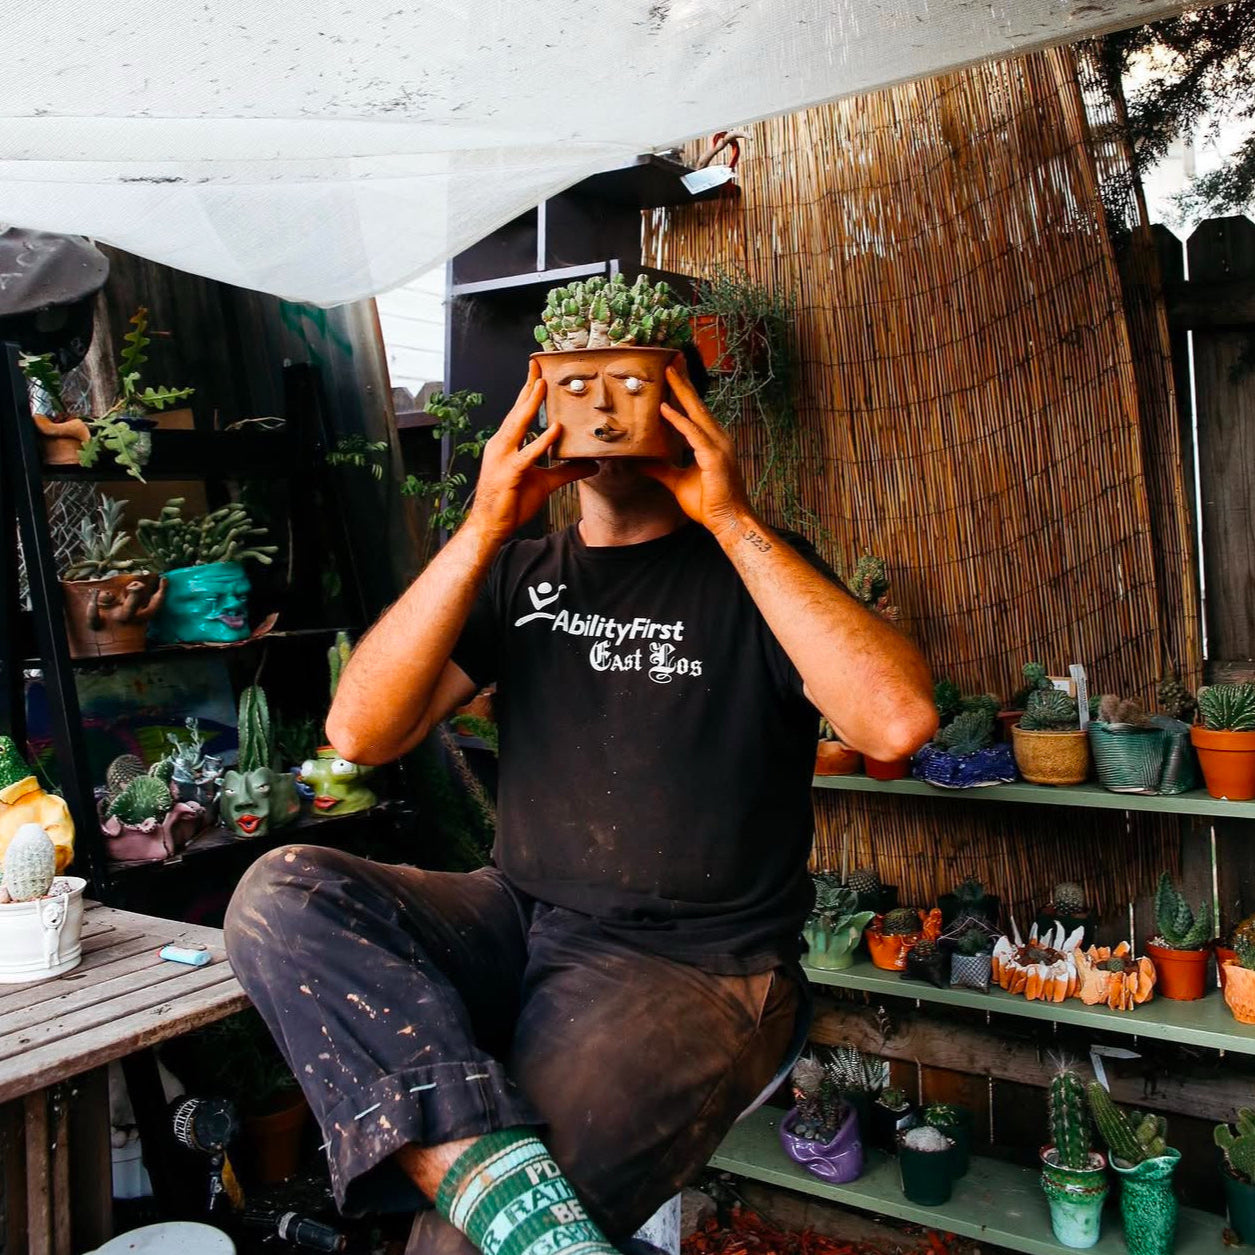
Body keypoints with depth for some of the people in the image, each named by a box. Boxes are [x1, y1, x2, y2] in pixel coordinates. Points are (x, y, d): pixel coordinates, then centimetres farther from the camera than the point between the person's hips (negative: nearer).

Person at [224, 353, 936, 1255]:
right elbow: (360, 733, -2)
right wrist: (483, 531, -9)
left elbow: (899, 722, -18)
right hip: (519, 922, 6)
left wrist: (735, 522, -15)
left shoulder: (749, 573, 1)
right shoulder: (517, 576, 12)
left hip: (694, 966, -5)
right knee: (281, 895, -21)